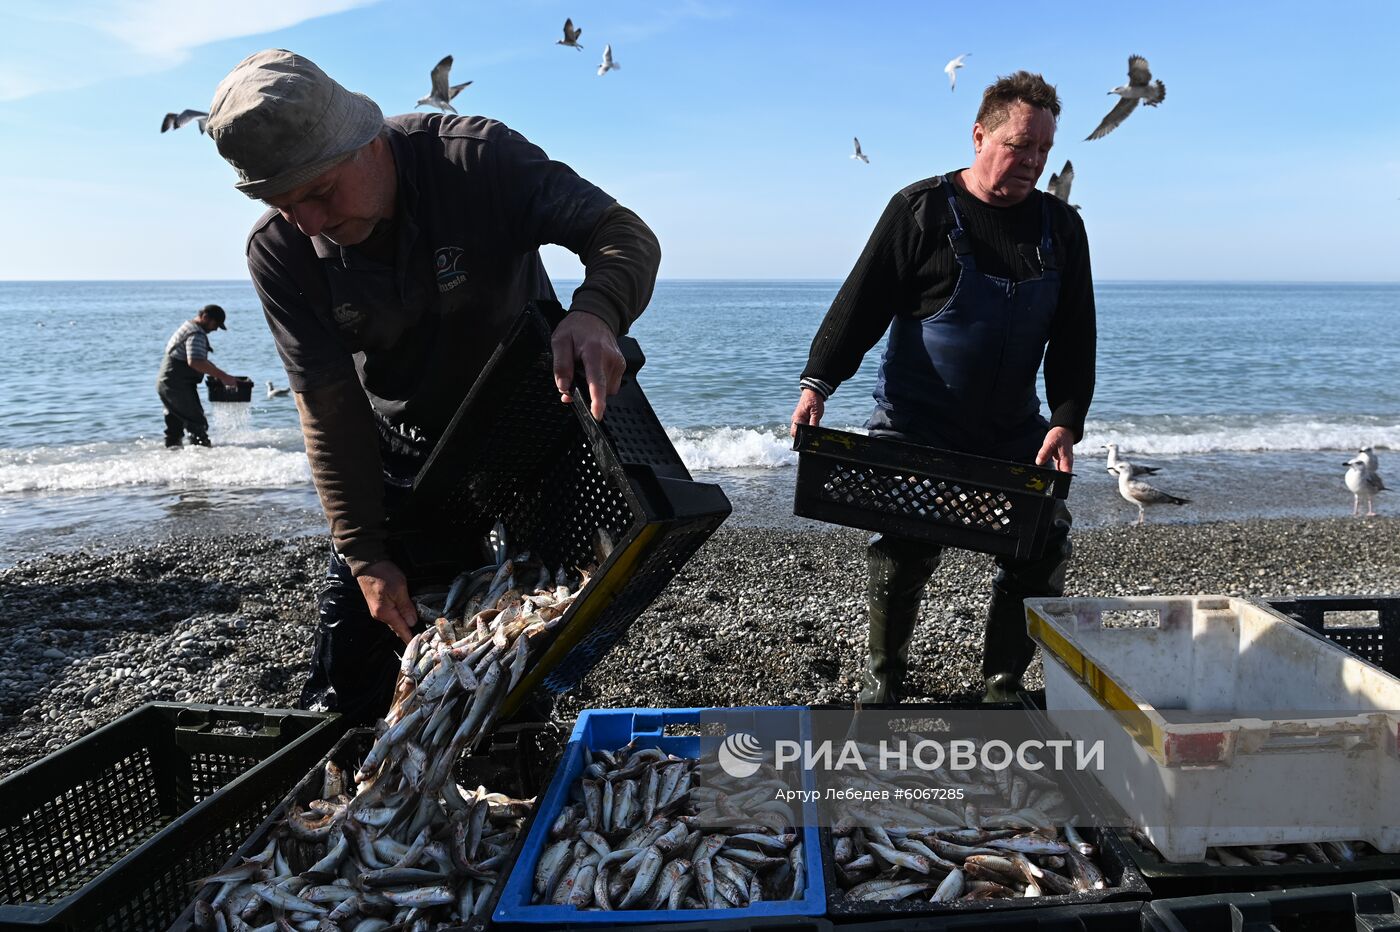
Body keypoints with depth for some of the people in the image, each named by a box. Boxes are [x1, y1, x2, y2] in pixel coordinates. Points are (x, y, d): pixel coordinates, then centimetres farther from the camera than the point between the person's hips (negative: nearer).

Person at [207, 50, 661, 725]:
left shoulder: (477, 157, -27)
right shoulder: (279, 252, -19)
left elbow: (624, 233, -32)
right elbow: (328, 409, -18)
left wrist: (595, 313, -55)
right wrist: (365, 553, -21)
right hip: (398, 450, 2)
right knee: (351, 624, 5)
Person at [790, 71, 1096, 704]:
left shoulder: (1060, 227, 6)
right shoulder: (921, 209, -6)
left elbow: (1074, 338, 5)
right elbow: (862, 301, -7)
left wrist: (1066, 422, -7)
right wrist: (818, 381, -16)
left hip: (1014, 431, 4)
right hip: (916, 428, -4)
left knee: (1043, 550, 3)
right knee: (902, 553, -4)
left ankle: (1002, 687, 22)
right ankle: (883, 679, 19)